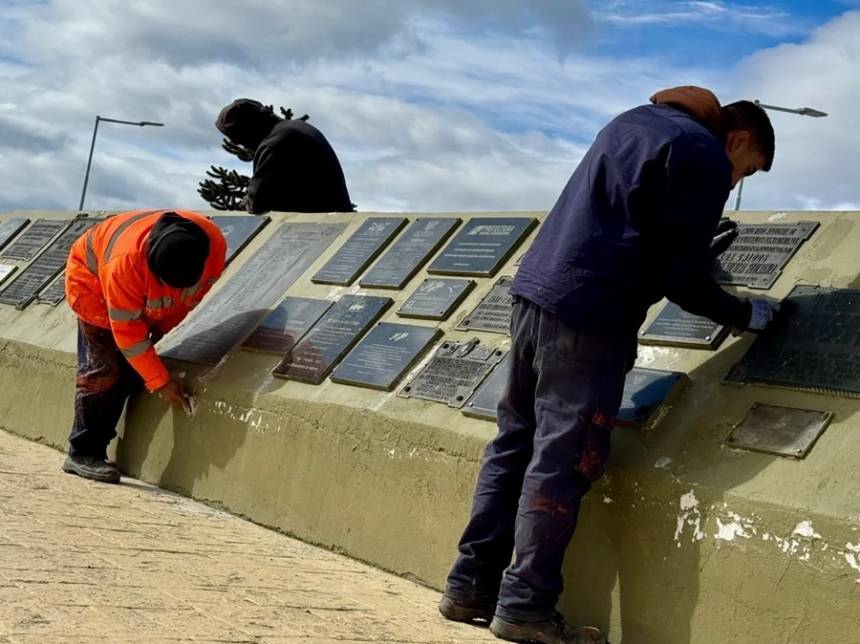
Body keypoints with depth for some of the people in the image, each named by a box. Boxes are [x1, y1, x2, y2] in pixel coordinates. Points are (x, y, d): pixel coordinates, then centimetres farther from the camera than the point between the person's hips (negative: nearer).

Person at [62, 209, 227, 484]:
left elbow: (190, 296, -8)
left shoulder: (214, 245, -30)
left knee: (131, 368, -1)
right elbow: (127, 331, -34)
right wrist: (161, 382, -30)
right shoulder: (126, 261, -44)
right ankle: (83, 453, -7)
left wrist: (160, 331, -9)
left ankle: (96, 448, 7)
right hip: (92, 275, -5)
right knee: (104, 366, -15)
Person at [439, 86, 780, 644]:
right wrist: (745, 315, 9)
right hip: (590, 317, -9)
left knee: (516, 443, 13)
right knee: (563, 460, -3)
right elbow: (683, 283, -7)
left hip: (536, 291, 9)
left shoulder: (635, 121, 21)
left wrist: (693, 249, 32)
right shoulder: (705, 156, -4)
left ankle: (471, 586, 17)